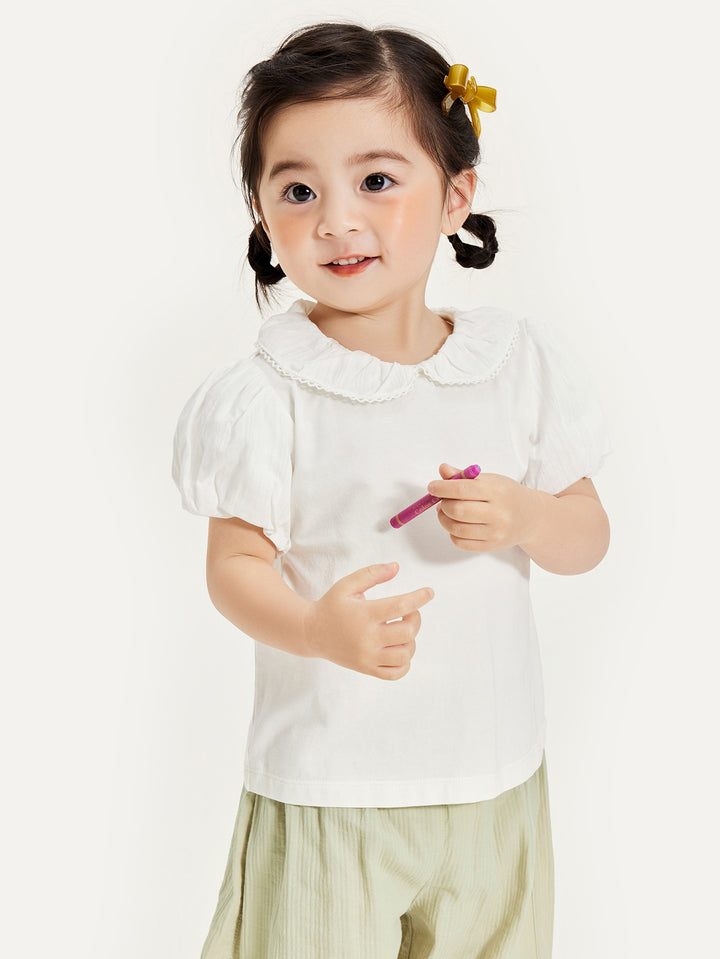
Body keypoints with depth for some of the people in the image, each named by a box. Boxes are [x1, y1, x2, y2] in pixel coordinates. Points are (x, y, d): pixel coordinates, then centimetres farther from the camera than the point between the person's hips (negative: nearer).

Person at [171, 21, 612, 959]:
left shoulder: (525, 361, -2)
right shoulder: (267, 397, -12)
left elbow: (588, 538, 5)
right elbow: (236, 565, -10)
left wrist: (524, 518, -17)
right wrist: (319, 629, -30)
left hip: (495, 775, 4)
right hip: (326, 788, -3)